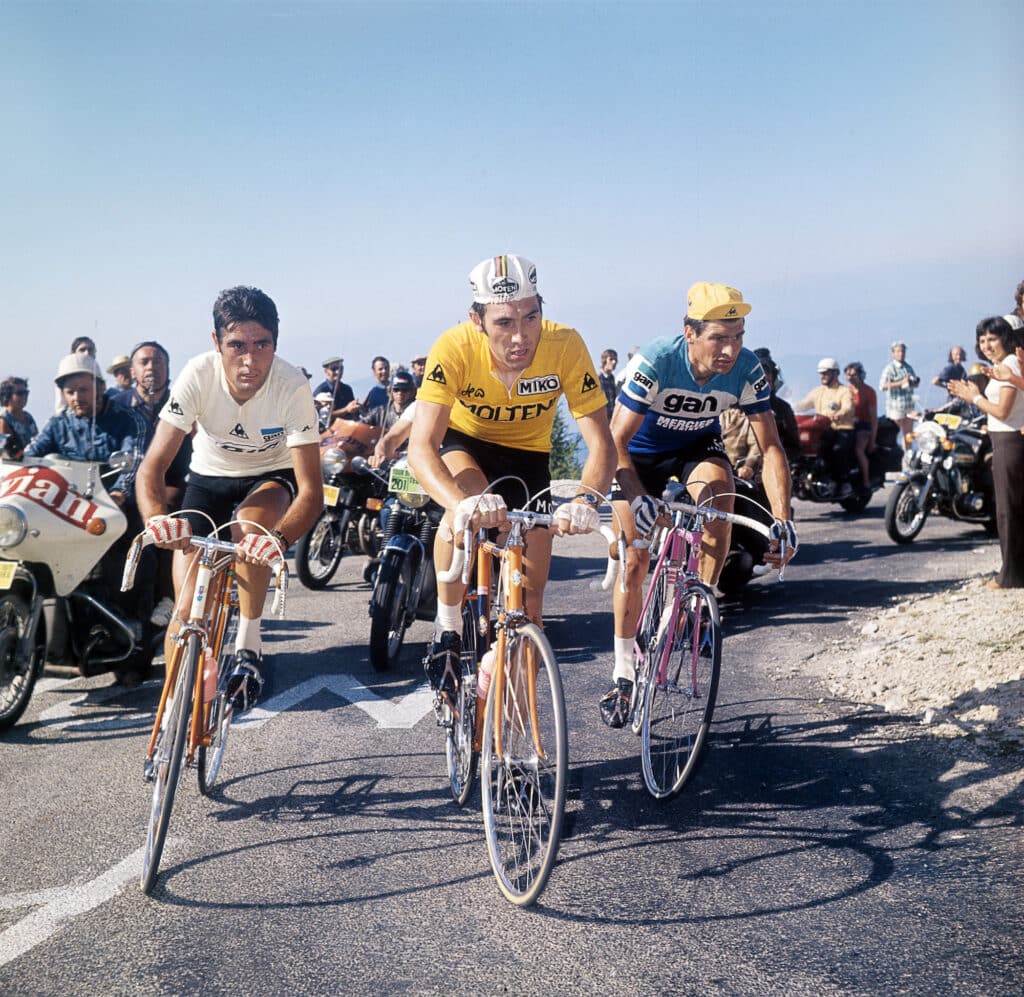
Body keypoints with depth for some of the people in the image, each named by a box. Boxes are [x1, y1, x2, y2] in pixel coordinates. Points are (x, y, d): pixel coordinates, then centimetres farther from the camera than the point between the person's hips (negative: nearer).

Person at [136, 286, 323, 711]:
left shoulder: (292, 387, -31)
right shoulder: (198, 375, -29)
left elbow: (311, 490, -34)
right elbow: (152, 467, -30)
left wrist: (280, 538, -54)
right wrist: (157, 518, -53)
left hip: (271, 477, -1)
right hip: (210, 476, 2)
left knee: (250, 530, -36)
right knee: (188, 611, -12)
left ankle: (249, 649, -15)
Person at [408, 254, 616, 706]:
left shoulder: (565, 346, -32)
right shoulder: (455, 347, -34)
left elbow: (600, 442, -32)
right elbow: (420, 447, -41)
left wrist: (587, 499, -54)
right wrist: (460, 503, -61)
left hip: (527, 452, 2)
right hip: (463, 440, -2)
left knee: (532, 584, -2)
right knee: (466, 506, -36)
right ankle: (447, 632, -15)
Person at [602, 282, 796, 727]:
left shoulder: (747, 370, -25)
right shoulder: (654, 361, -33)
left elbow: (771, 446, -22)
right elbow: (617, 441, -31)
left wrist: (782, 520, -32)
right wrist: (638, 498, -45)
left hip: (697, 446, 2)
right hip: (640, 451, -2)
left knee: (719, 487, -33)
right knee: (635, 558, -5)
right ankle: (623, 675, 10)